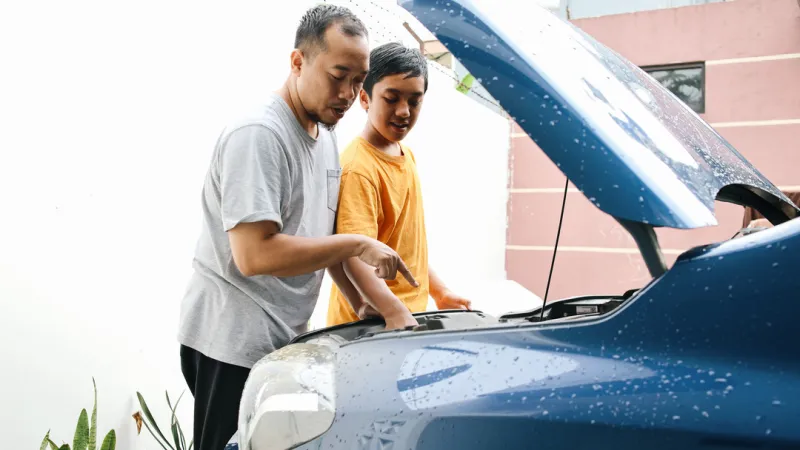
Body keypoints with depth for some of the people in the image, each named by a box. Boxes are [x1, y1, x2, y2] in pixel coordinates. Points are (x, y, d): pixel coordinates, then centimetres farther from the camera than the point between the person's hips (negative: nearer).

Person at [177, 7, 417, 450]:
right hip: (233, 342, -9)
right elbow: (254, 255, -26)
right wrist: (357, 244, -20)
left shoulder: (325, 138, 11)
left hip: (283, 340, 9)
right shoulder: (257, 135, -18)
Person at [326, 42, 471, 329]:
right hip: (373, 325, -8)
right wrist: (395, 312, -40)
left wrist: (440, 291, 16)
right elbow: (355, 255, -29)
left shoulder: (405, 154, 9)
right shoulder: (358, 169, -19)